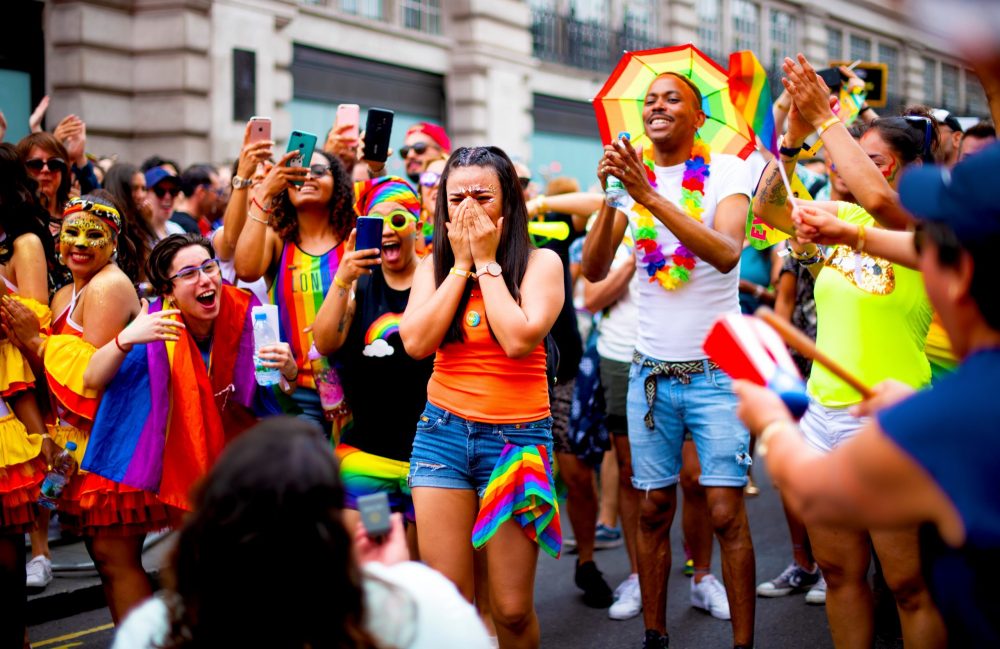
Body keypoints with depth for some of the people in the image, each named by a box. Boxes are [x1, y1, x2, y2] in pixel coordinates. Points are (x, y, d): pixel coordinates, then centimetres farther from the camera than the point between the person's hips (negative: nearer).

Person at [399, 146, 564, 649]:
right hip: (443, 432, 3)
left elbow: (519, 339, -18)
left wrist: (487, 261, -10)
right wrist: (461, 263, -6)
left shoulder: (540, 263, -2)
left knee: (512, 609, -2)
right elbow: (416, 342, -8)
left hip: (517, 437, -2)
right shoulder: (435, 264, 8)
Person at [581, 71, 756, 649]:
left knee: (726, 513, -5)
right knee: (654, 509, 6)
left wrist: (650, 196, -28)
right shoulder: (632, 177, 6)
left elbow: (726, 253, -22)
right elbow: (594, 271, -4)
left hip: (716, 369, -3)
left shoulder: (726, 172, -4)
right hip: (652, 370, 3)